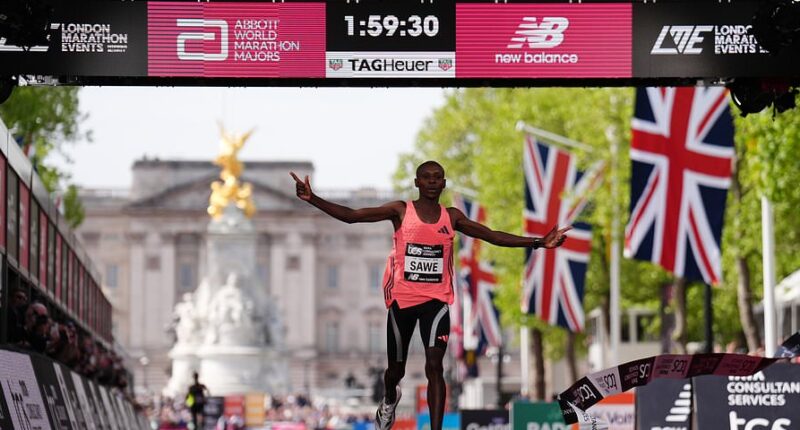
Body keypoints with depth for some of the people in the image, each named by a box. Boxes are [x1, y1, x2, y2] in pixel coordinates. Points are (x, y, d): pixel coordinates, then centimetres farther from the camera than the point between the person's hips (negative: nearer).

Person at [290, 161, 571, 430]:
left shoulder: (452, 217, 4)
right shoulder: (400, 211, -4)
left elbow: (492, 236, 5)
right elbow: (351, 216, -10)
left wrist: (538, 243, -2)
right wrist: (312, 199, -23)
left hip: (436, 299, 1)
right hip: (402, 299, 0)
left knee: (434, 365, -16)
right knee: (397, 367, 14)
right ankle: (389, 401, 50)